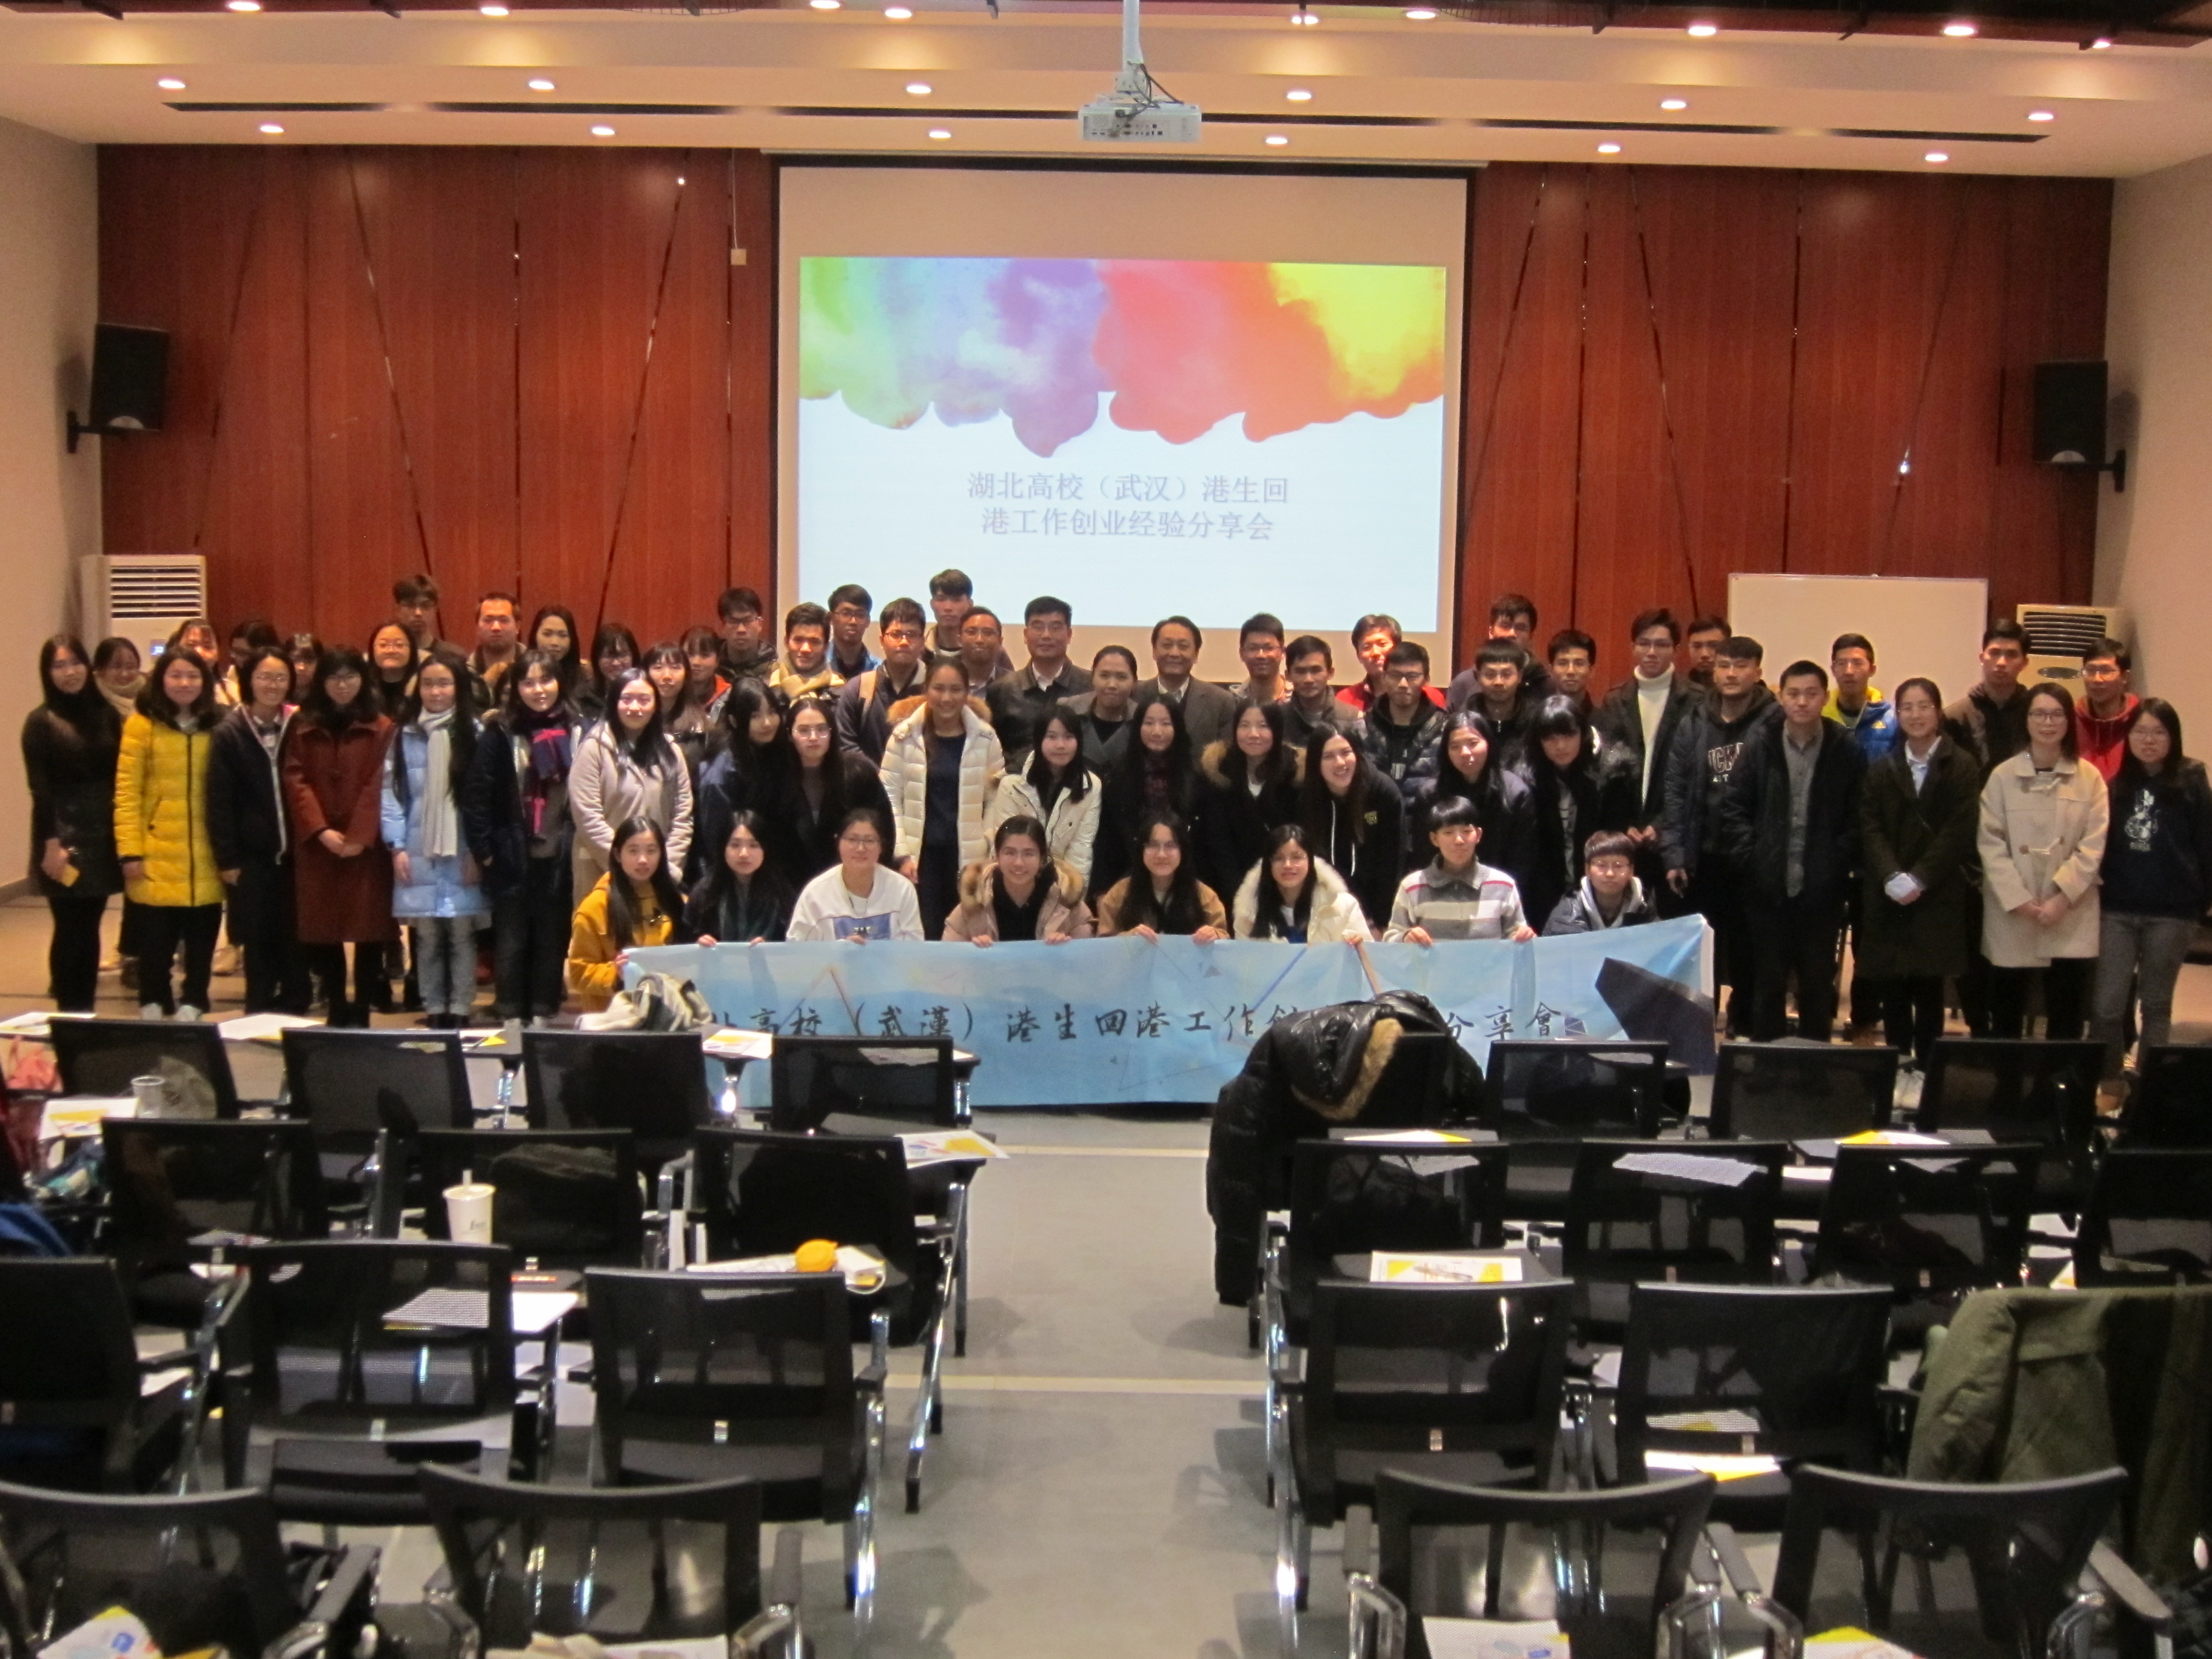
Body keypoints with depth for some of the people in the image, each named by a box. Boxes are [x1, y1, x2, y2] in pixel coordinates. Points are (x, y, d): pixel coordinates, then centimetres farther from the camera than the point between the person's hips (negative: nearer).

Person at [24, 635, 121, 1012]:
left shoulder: (106, 714, 9)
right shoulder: (41, 722, -3)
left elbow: (117, 778, 8)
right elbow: (40, 789, -8)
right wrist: (51, 844, -15)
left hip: (102, 835, 4)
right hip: (64, 837, -4)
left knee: (90, 929, 8)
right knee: (70, 930, -3)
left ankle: (86, 1013, 14)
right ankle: (70, 1015, 4)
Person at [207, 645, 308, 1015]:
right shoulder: (229, 734, 0)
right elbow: (219, 802, -1)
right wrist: (226, 859, -6)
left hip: (293, 853, 1)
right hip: (252, 856, -1)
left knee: (294, 940, 4)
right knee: (258, 942, 5)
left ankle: (294, 1010, 15)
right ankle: (259, 1014, 14)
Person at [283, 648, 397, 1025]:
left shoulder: (381, 729, 2)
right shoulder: (303, 728, 9)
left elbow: (379, 786, -5)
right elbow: (295, 781, 2)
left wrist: (358, 835, -14)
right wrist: (321, 830, -11)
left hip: (366, 846, -2)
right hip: (316, 846, 2)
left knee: (369, 930, -2)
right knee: (324, 930, 3)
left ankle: (363, 1011, 4)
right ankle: (336, 1010, 11)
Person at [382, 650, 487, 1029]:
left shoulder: (475, 734, 1)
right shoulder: (404, 735, 7)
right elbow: (391, 791, 4)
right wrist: (397, 846, -3)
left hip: (464, 855, -2)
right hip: (418, 854, 2)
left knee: (462, 934, 0)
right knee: (426, 935, 4)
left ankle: (459, 1011, 6)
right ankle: (434, 1011, 12)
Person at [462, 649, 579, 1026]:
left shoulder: (576, 731, 3)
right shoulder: (500, 734, -3)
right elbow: (476, 795, -4)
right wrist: (483, 850, -7)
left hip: (560, 857, 2)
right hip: (512, 857, -2)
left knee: (552, 939, 8)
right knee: (511, 941, 5)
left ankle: (544, 1017, 17)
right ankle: (510, 1018, 12)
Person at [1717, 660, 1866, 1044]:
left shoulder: (1847, 752, 0)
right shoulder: (1759, 745, 2)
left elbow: (1857, 820, 0)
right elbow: (1733, 808, 2)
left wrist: (1840, 865, -8)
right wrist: (1750, 858, -6)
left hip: (1822, 892, -1)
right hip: (1768, 887, 1)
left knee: (1818, 983, 8)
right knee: (1768, 982, 8)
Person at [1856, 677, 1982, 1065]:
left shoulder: (1962, 767, 3)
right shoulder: (1881, 769, 11)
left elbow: (1960, 829, -5)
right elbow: (1870, 828, 2)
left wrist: (1919, 880, -13)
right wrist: (1892, 878, -13)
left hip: (1939, 898, -2)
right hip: (1888, 899, 2)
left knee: (1929, 990, -1)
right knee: (1893, 992, 2)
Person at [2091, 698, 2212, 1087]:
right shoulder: (2116, 784, 5)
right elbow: (2099, 844, 7)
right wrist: (2097, 892, 0)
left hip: (2171, 913, -2)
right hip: (2117, 909, 2)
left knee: (2157, 1005, 10)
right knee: (2107, 1004, -2)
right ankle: (2108, 1083, 12)